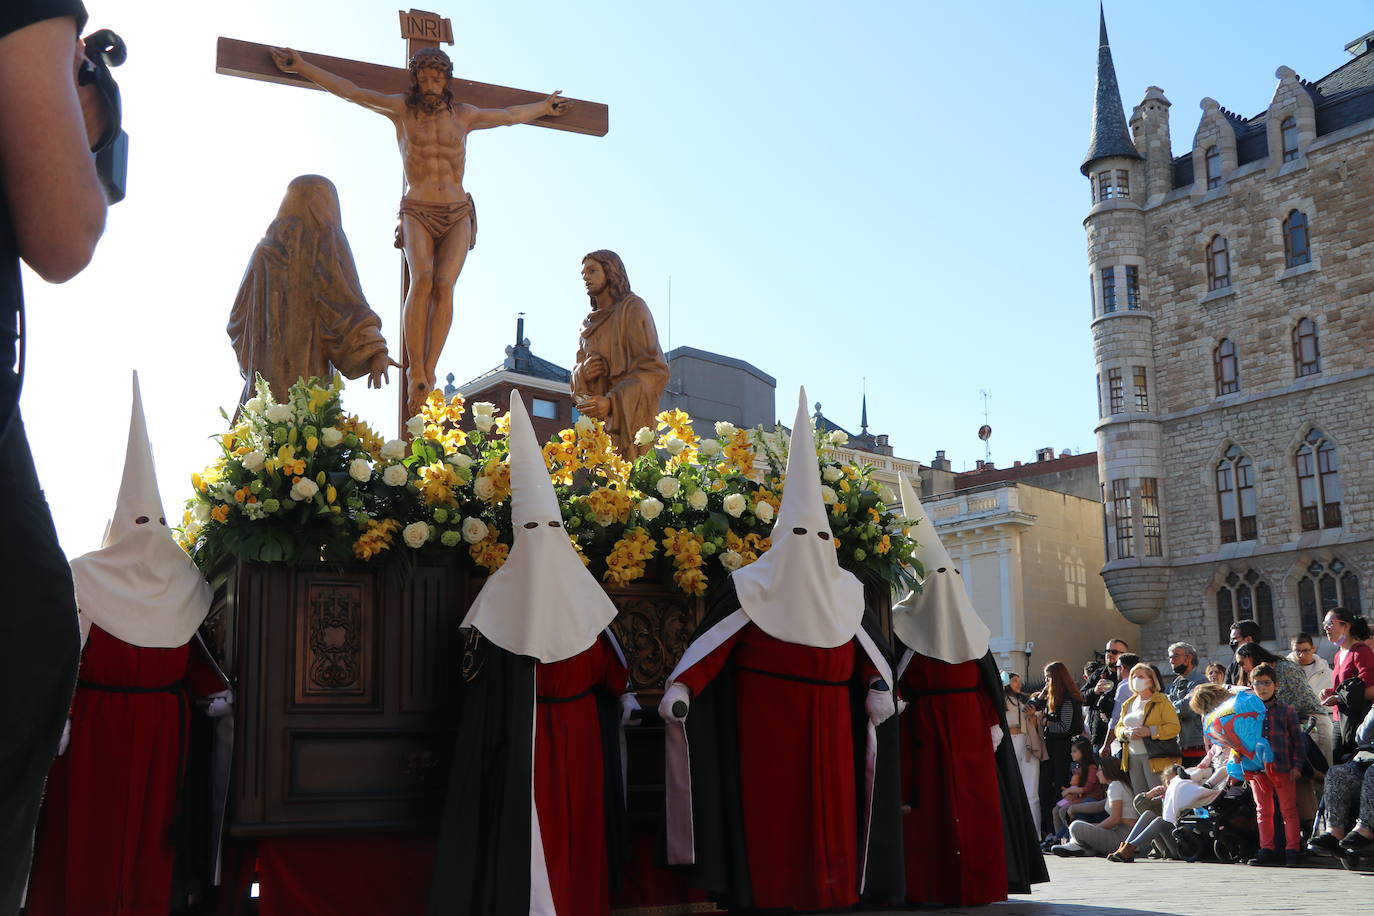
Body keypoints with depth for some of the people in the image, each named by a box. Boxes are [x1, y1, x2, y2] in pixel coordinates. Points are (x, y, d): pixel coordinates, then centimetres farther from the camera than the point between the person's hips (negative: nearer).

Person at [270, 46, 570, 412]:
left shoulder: (464, 115, 16)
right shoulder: (401, 108, 10)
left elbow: (510, 115, 33)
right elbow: (348, 90, 11)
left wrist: (543, 108, 45)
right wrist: (301, 65, 9)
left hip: (459, 215, 2)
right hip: (417, 212, -2)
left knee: (444, 284, -22)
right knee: (422, 280, -27)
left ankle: (428, 371, -24)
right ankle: (415, 372, -25)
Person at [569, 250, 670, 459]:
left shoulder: (632, 307, 1)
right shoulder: (588, 324, 23)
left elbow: (654, 369, -10)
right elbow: (576, 379, 24)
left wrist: (612, 402, -22)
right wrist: (583, 373, -2)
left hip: (627, 417, -6)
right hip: (596, 419, 6)